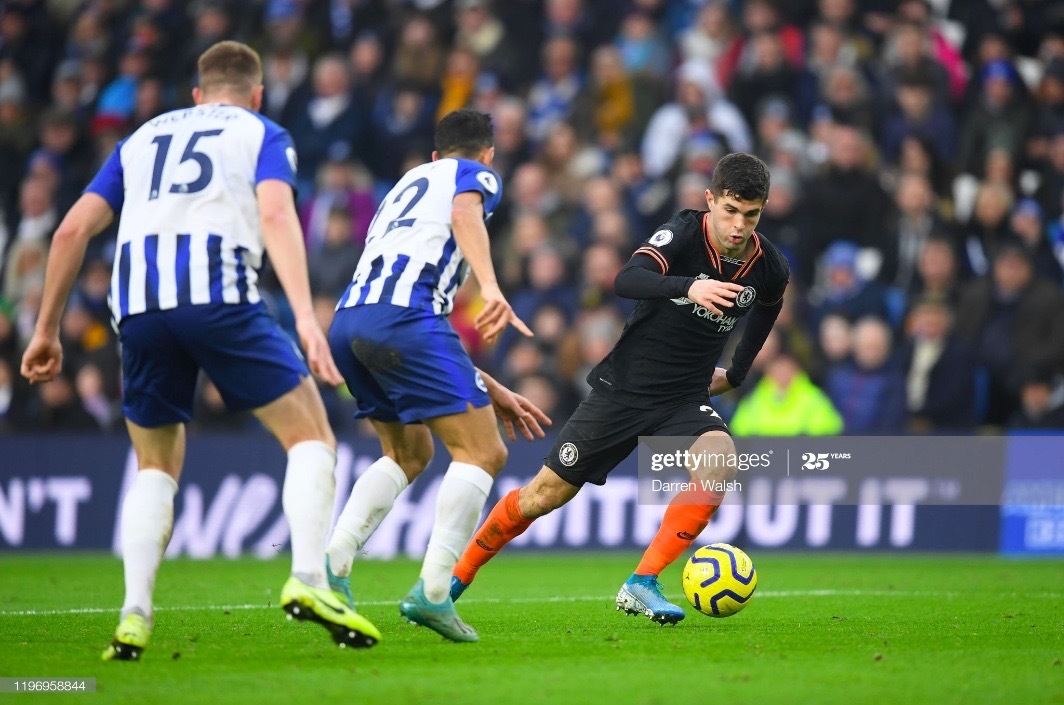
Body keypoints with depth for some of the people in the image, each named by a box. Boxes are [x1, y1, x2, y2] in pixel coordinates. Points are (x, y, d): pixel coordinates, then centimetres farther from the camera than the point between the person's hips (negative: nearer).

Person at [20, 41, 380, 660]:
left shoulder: (143, 138, 30)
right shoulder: (262, 135, 17)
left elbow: (74, 228, 21)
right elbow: (276, 215, -4)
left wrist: (47, 329, 27)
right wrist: (306, 317, -15)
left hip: (137, 306, 4)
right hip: (219, 295, -4)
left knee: (157, 466, 20)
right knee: (311, 436, 6)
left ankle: (134, 617, 4)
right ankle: (308, 580, -15)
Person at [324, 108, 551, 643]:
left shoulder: (409, 182, 39)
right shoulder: (475, 175, 19)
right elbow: (464, 212, -11)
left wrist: (491, 390, 38)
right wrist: (491, 287, -26)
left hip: (347, 322, 8)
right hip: (403, 313, -8)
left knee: (409, 454, 25)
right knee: (483, 453, -3)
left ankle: (331, 562, 9)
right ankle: (432, 592, -15)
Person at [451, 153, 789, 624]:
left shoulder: (770, 270, -5)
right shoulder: (684, 233, -19)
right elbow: (627, 280, -39)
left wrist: (736, 373, 24)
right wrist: (689, 287, -54)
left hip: (685, 399, 3)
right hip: (622, 389, -3)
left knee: (721, 461, -29)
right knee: (546, 494, 2)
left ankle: (641, 586, -23)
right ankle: (454, 580, 24)